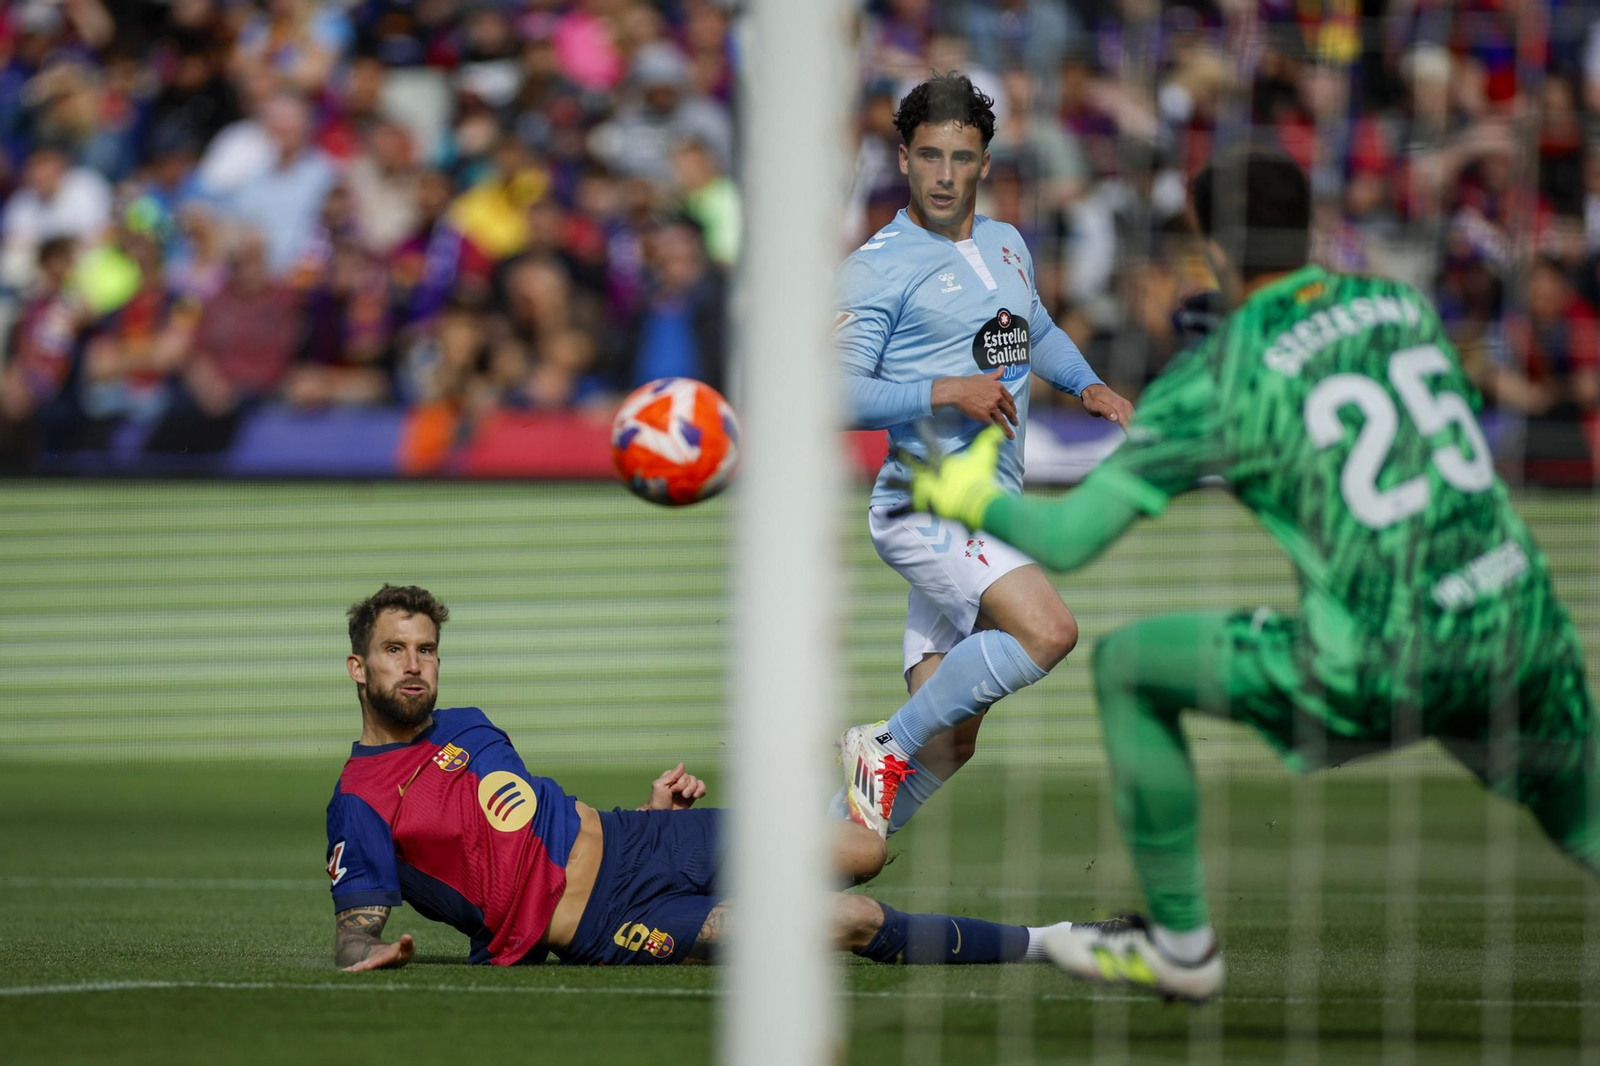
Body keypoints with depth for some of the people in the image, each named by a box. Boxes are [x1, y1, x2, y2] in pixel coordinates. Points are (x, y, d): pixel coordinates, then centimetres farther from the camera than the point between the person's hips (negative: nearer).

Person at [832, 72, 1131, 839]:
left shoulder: (1007, 245, 16)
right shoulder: (877, 268, -8)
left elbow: (1037, 332, 35)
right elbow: (836, 392, -14)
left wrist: (1088, 386, 16)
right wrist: (947, 392, -21)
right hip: (925, 504, -8)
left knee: (946, 745, 5)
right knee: (1047, 631, -29)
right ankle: (886, 747, -15)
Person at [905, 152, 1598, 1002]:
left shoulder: (1218, 377, -1)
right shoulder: (1401, 304, 13)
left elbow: (1066, 539, 0)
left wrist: (967, 495, 20)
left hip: (1379, 669, -5)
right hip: (1524, 640, 5)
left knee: (1125, 669, 13)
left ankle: (1180, 947, 22)